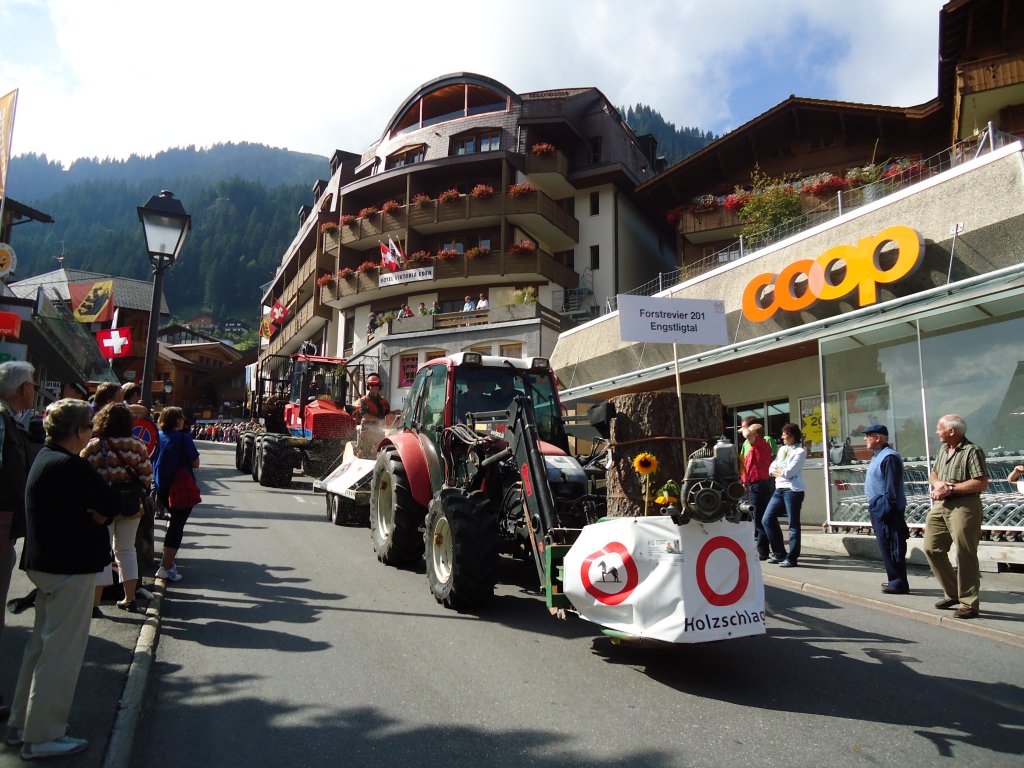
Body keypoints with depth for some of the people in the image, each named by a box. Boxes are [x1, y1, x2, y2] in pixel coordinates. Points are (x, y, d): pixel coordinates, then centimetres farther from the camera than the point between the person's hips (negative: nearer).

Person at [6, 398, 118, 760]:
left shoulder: (45, 458, 8)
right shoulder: (71, 466, -23)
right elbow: (111, 504, -20)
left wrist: (93, 512, -9)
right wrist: (97, 512, -1)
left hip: (45, 563, 10)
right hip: (70, 567, -10)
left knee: (41, 644, 20)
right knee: (62, 651, 1)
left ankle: (21, 725, 32)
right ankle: (42, 737, 11)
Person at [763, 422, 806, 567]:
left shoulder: (800, 451, -6)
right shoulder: (782, 449, 17)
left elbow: (788, 472, -15)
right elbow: (771, 469, 12)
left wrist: (778, 471, 2)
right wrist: (781, 472, -6)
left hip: (793, 490, -8)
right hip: (779, 489, 8)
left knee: (793, 524, -2)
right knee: (768, 519, 5)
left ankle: (792, 558, 4)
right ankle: (779, 553, 15)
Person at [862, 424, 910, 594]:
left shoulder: (889, 457, -17)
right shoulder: (878, 456, 15)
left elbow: (891, 488, -21)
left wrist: (886, 509, -22)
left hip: (886, 510, -10)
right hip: (878, 509, 10)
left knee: (891, 548, -5)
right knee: (886, 547, 15)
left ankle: (898, 583, 1)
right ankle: (895, 580, 24)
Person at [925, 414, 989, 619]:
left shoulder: (972, 451, -11)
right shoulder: (943, 450, 16)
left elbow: (982, 483, -17)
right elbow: (933, 473, 20)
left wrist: (951, 489, -16)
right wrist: (937, 483, -2)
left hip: (964, 507, -9)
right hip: (940, 506, 9)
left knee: (965, 555, -4)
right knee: (932, 549, 9)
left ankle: (969, 603, 4)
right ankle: (952, 593, 23)